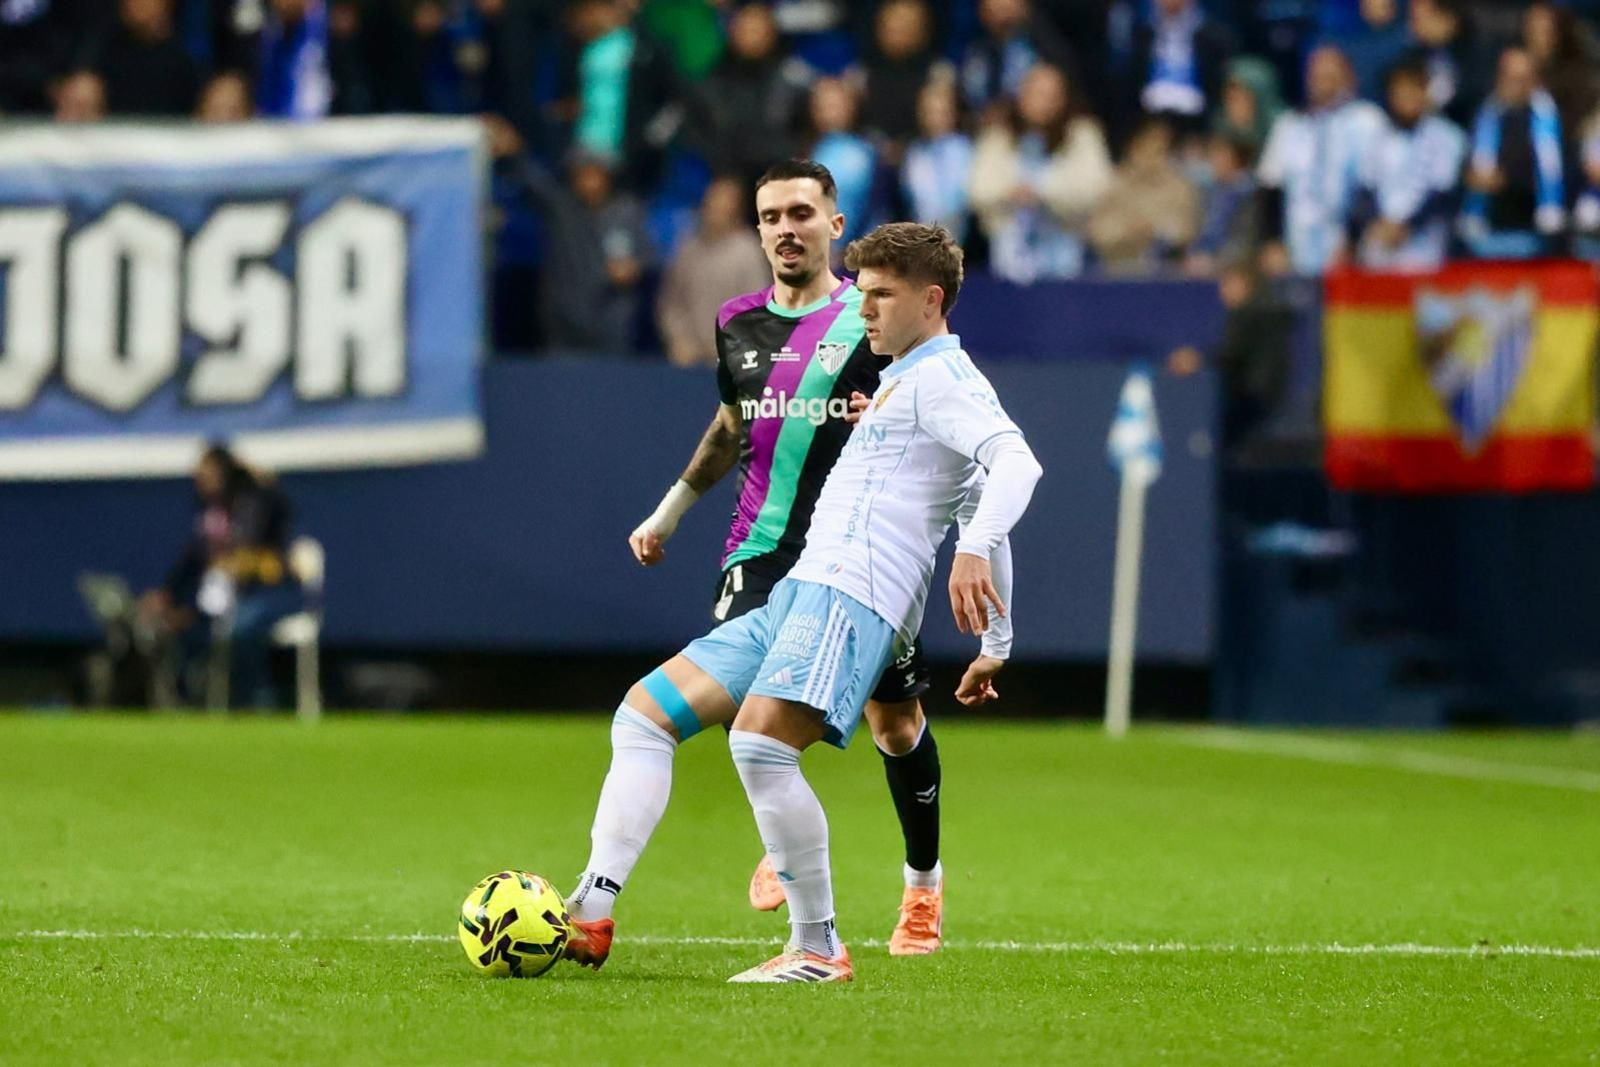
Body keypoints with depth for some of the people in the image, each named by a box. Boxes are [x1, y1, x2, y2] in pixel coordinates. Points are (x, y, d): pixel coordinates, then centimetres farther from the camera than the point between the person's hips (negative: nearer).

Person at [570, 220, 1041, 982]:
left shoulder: (940, 378, -2)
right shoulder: (902, 383, 29)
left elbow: (1016, 461, -21)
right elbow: (978, 516, 32)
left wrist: (975, 548, -38)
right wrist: (996, 646, 33)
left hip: (851, 599, -11)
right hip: (795, 597, 11)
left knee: (758, 743, -30)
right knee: (643, 715, 5)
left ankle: (819, 949, -20)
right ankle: (590, 917, -1)